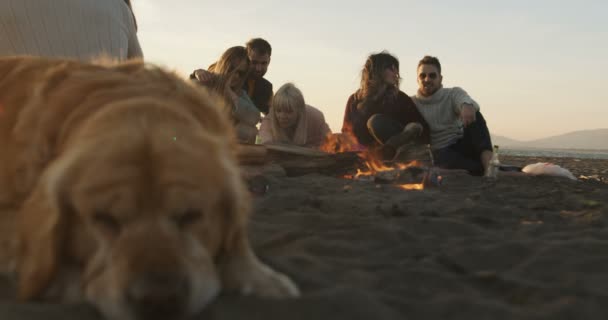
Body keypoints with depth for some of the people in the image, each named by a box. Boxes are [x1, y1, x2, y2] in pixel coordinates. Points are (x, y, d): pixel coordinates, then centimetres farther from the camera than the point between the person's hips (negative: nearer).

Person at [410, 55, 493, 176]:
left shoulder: (453, 94, 6)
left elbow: (463, 98, -20)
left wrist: (467, 105, -44)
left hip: (461, 146, 2)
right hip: (439, 153, -1)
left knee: (473, 115, -25)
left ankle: (487, 160, -43)